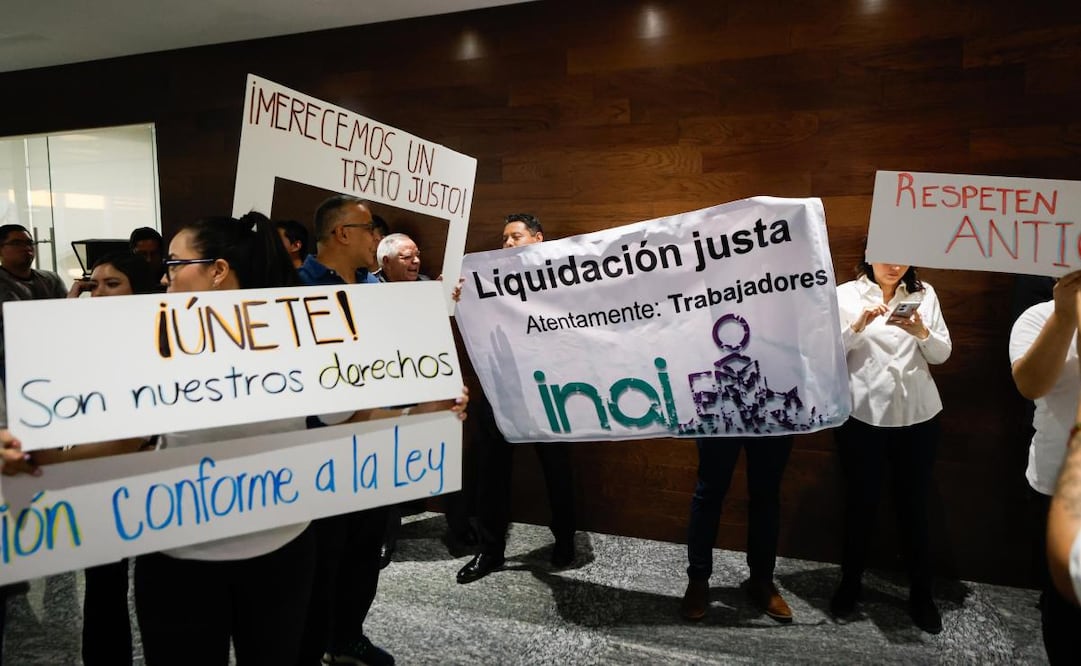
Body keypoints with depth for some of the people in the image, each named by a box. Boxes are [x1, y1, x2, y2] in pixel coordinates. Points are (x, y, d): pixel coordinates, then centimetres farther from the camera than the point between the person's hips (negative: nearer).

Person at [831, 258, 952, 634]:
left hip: (918, 415, 2)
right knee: (860, 503, 9)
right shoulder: (844, 295, -1)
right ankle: (850, 583, 27)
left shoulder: (924, 294, 6)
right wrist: (858, 325, -21)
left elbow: (942, 354, 5)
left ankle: (921, 594, 23)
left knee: (914, 505, 9)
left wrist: (921, 332, -15)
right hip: (862, 415, -2)